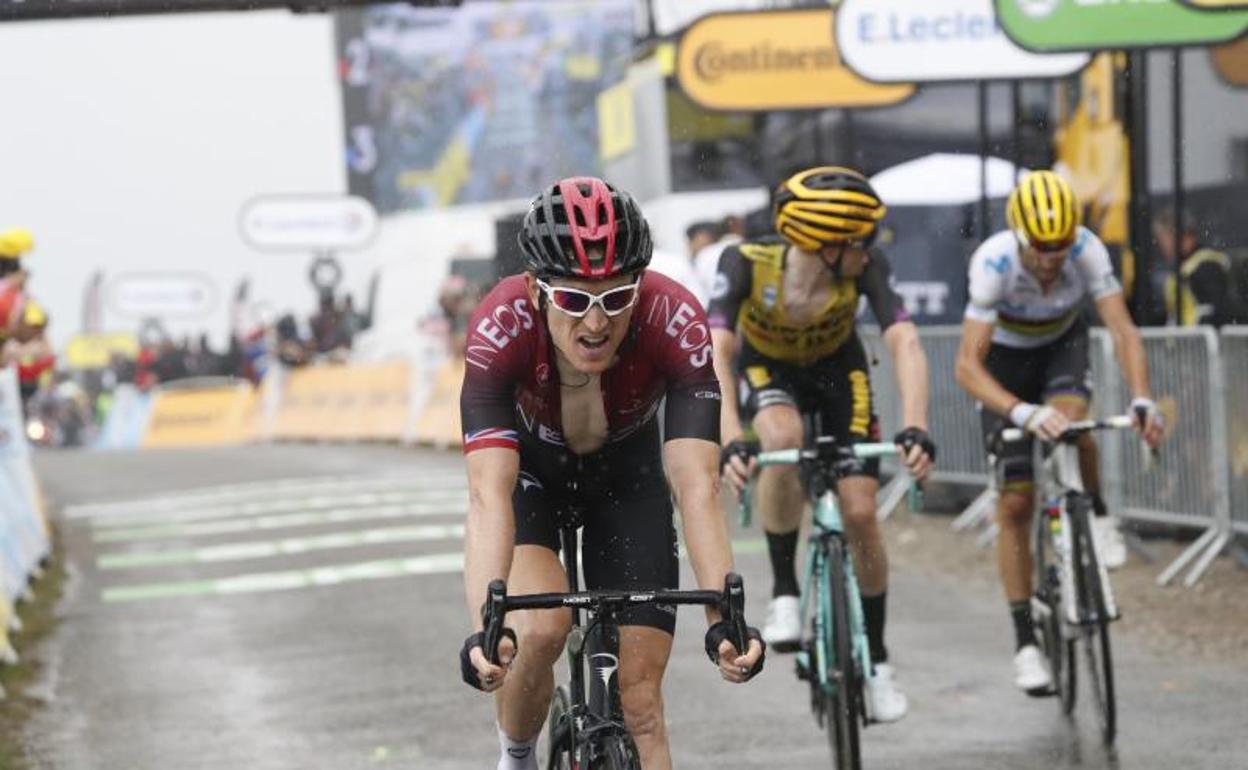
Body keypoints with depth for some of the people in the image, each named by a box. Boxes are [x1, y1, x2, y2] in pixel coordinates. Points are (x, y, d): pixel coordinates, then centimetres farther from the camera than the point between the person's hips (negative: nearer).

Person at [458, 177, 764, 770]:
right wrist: (483, 629, -57)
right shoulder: (501, 326, -37)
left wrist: (724, 619, -52)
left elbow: (697, 486, -39)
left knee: (640, 704, -7)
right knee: (540, 629, -27)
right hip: (529, 466, -1)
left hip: (625, 474, 1)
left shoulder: (676, 322, -35)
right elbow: (489, 492, -44)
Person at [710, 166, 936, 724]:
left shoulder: (864, 268, -31)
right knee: (783, 440, -36)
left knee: (860, 513, -8)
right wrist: (728, 440, -58)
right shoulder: (747, 263, -35)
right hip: (766, 368, -1)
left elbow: (905, 346, -38)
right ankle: (784, 592, -17)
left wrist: (915, 429, -54)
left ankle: (876, 659, 13)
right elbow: (716, 352, -43)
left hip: (837, 369, 1)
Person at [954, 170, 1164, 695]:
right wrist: (1023, 413, -55)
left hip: (1063, 345, 1)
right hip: (1006, 359, -1)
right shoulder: (993, 263, -36)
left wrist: (1142, 400, -49)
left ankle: (1096, 515, -4)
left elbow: (1123, 330, -32)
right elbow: (968, 366, -40)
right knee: (1014, 503, -7)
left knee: (1069, 417, -34)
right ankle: (1025, 642, 1)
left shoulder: (1087, 250, -30)